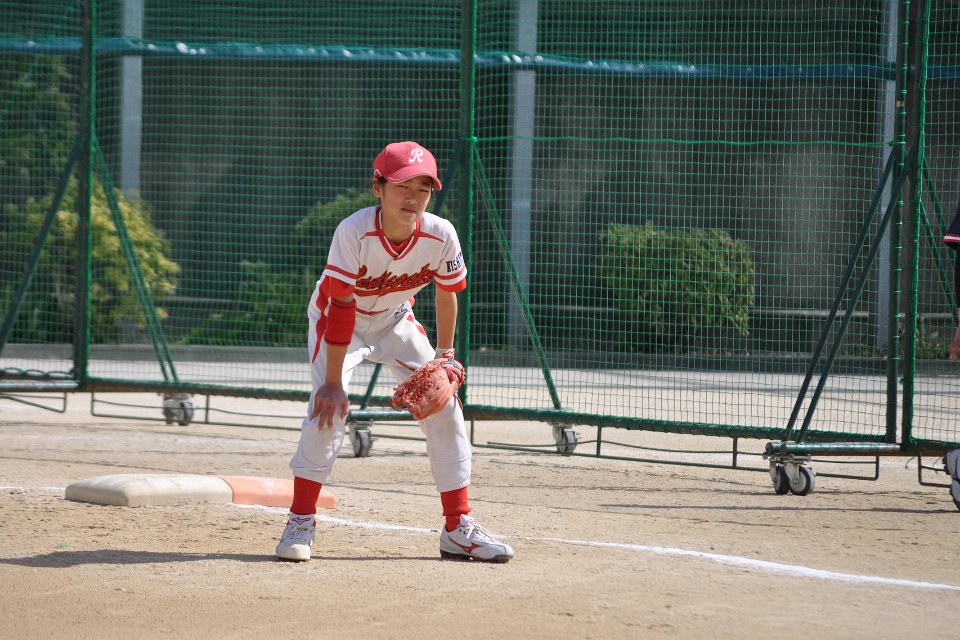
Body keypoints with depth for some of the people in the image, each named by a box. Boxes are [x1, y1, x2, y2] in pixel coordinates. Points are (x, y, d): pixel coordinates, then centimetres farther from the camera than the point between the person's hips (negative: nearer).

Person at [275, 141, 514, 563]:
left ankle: (458, 528, 7)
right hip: (335, 318, -4)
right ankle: (301, 521, -13)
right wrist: (333, 381, -32)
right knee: (329, 406, -24)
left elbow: (447, 294, -5)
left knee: (444, 408, -3)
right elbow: (341, 307, -32)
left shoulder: (440, 235, -24)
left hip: (394, 319, 4)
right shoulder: (354, 232, -35)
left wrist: (444, 353, -2)